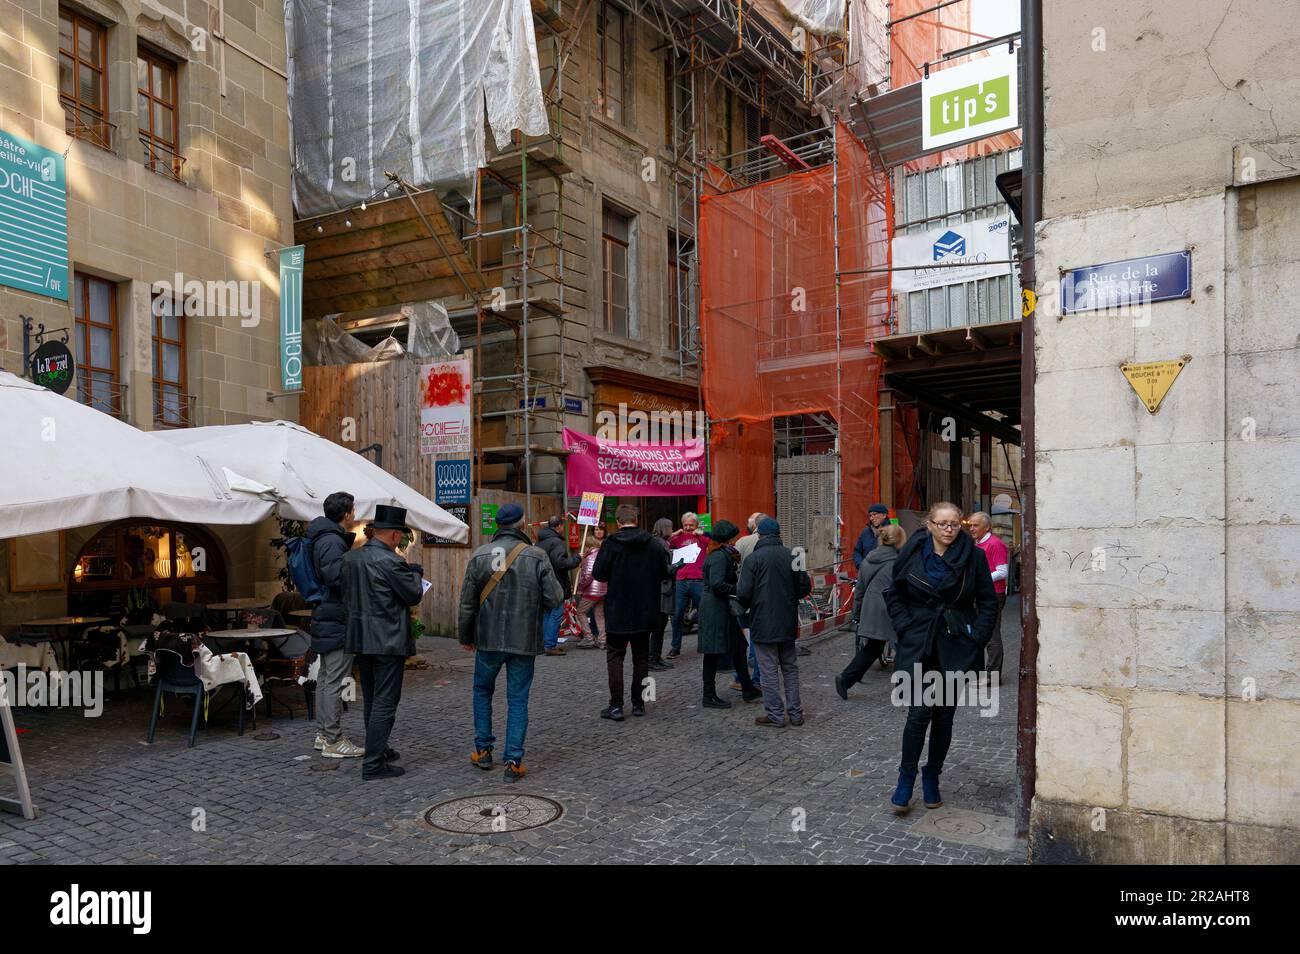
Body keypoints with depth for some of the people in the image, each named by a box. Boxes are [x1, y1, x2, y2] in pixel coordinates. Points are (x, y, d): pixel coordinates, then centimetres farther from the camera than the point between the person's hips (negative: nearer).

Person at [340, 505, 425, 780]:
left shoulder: (351, 558, 6)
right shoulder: (390, 562, -19)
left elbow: (346, 596, 15)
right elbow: (414, 595, -9)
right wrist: (416, 574, 9)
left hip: (360, 639, 9)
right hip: (388, 641, -8)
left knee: (371, 700, 20)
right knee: (385, 702, -2)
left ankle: (378, 749, 32)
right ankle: (373, 763, 0)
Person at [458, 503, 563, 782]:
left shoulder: (480, 555, -3)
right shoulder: (536, 556, -10)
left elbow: (467, 602, 2)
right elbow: (555, 599, -11)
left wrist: (465, 637, 13)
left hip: (488, 639, 2)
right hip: (524, 641, -1)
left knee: (482, 691, 22)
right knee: (518, 698, 7)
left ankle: (483, 750, 27)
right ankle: (514, 762, 7)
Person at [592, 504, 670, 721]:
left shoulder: (611, 544, -12)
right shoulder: (653, 544, -2)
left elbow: (598, 574, -12)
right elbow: (664, 573, 3)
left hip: (617, 612, -3)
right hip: (645, 612, 3)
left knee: (615, 656, 5)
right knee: (641, 657, 13)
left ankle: (616, 705, 1)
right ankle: (638, 703, 16)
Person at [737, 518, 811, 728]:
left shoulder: (753, 559, -11)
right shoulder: (791, 557, 2)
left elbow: (744, 593, -15)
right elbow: (805, 587, 4)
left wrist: (744, 607, 5)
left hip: (763, 623, -5)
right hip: (788, 623, 5)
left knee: (769, 671, 3)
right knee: (790, 667, 16)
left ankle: (775, 715, 7)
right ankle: (795, 712, 20)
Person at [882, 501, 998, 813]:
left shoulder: (973, 556, -3)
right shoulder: (912, 553, -2)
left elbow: (988, 601, 4)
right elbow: (893, 594, 8)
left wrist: (976, 637, -4)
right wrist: (905, 628, -2)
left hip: (955, 647, 1)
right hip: (918, 646, -1)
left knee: (945, 715, 9)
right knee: (919, 712, -8)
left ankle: (932, 777, 26)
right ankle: (906, 777, 9)